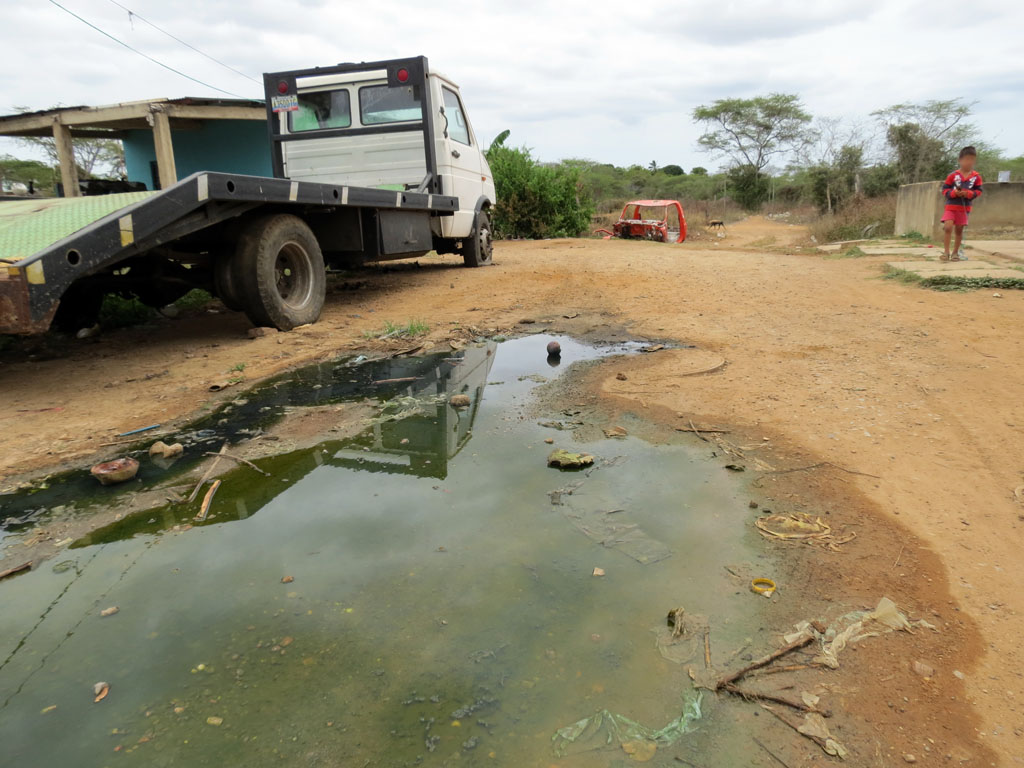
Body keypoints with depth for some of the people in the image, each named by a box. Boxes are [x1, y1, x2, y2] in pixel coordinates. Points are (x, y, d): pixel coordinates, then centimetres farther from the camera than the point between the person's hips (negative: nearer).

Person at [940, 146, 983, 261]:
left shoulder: (976, 177, 0)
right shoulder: (953, 175, -6)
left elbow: (978, 191, 3)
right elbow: (945, 189, -2)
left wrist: (968, 193, -16)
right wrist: (954, 193, -19)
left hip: (964, 207, 2)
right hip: (951, 206, -2)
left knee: (959, 230, 9)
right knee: (947, 227, -17)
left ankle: (956, 253, 19)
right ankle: (946, 252, -11)